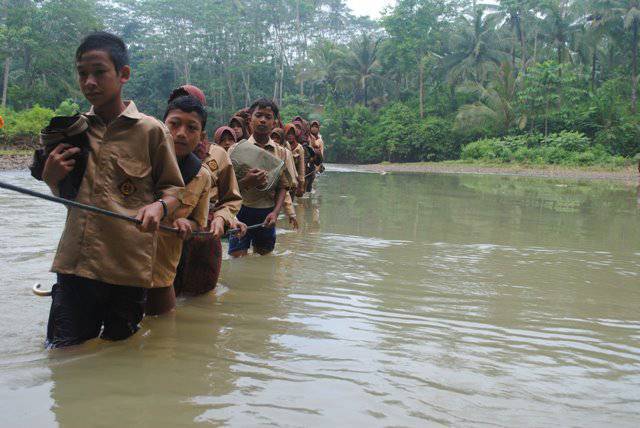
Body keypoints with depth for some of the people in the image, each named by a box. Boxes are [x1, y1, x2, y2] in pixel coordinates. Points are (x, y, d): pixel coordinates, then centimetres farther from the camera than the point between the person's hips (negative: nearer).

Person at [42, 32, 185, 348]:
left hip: (128, 268, -3)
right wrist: (50, 177, 0)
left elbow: (173, 188, 2)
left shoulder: (150, 130, -2)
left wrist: (158, 207, -20)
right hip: (75, 263, 3)